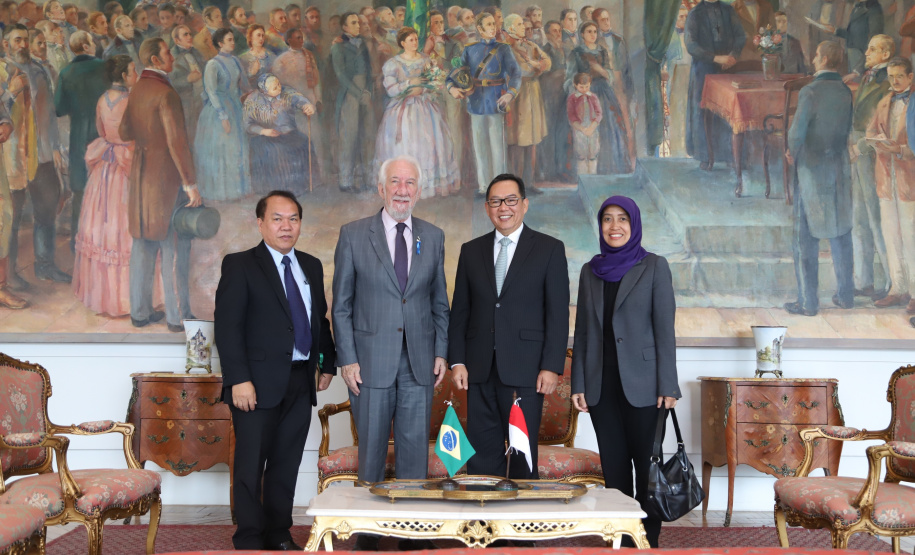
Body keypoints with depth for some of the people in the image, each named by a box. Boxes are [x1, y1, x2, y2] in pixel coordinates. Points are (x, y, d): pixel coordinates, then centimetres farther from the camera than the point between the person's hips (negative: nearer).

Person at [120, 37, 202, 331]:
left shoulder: (134, 91, 8)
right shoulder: (166, 93, -16)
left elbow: (124, 132, 14)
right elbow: (177, 142, -21)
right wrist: (190, 183, -19)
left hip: (140, 175, 8)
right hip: (166, 175, -8)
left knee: (143, 244, 12)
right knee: (174, 247, 0)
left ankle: (140, 312, 18)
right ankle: (177, 316, 5)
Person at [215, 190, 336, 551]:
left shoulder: (311, 266, 15)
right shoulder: (240, 265, -4)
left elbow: (321, 319, 22)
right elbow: (227, 326, -10)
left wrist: (327, 363, 14)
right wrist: (239, 379, -17)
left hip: (301, 382, 5)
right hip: (259, 382, -5)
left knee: (287, 463, 10)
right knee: (251, 466, 1)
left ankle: (279, 535, 21)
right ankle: (249, 541, 9)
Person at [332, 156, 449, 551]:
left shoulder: (433, 237, 8)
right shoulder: (353, 235, 0)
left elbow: (440, 302, 13)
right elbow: (341, 304, 0)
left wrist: (441, 352, 4)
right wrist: (347, 359, -5)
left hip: (419, 362, 2)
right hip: (371, 361, -2)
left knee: (415, 450, 5)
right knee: (371, 451, 5)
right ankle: (367, 530, 16)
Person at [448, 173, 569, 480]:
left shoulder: (550, 249, 3)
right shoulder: (471, 250, 13)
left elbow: (558, 313, -2)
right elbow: (460, 311, 12)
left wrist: (551, 366, -9)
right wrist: (457, 361, 3)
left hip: (525, 371, -3)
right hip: (480, 370, 3)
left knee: (523, 454, 2)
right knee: (481, 456, 5)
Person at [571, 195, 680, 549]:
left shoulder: (654, 266, 0)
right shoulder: (590, 271, 12)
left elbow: (665, 329, -5)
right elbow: (582, 331, 12)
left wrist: (668, 386, -11)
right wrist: (577, 384, 5)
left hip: (641, 383, -4)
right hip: (601, 384, 4)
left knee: (646, 466, 0)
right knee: (614, 467, 8)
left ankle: (649, 542, 10)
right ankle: (621, 543, 16)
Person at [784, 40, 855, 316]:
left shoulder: (811, 92, -17)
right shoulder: (847, 92, 2)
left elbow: (797, 133, -20)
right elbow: (848, 130, 8)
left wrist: (793, 151, 3)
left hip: (813, 171, -6)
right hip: (840, 170, 6)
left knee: (806, 238, 2)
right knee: (841, 234, 15)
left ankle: (808, 302, 5)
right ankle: (846, 295, 22)